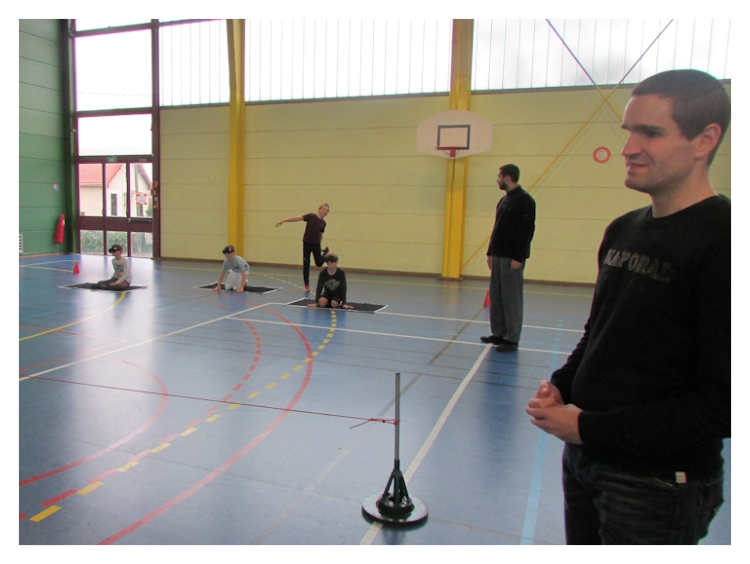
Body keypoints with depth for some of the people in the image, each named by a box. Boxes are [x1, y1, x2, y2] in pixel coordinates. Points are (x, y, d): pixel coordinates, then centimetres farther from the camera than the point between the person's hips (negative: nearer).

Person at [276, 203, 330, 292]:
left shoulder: (323, 223, 0)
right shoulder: (311, 216, -10)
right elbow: (297, 218, -16)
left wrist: (319, 244, 17)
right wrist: (283, 220, -22)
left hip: (316, 244, 2)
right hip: (307, 243, -2)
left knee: (319, 263, 5)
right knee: (306, 264, 0)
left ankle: (325, 252, 36)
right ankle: (306, 285, 9)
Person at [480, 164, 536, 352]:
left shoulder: (525, 200, -11)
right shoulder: (504, 200, 15)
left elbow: (527, 231, -17)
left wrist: (518, 257, -20)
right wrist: (490, 252, 16)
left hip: (512, 258, -9)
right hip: (498, 256, 9)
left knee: (511, 297, -4)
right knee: (496, 296, 12)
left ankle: (512, 339, 3)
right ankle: (499, 333, 22)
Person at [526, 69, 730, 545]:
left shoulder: (720, 241, -19)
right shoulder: (623, 230, 4)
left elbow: (723, 404, -22)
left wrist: (590, 427, -18)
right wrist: (560, 385, -2)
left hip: (660, 484, -6)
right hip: (583, 457, 7)